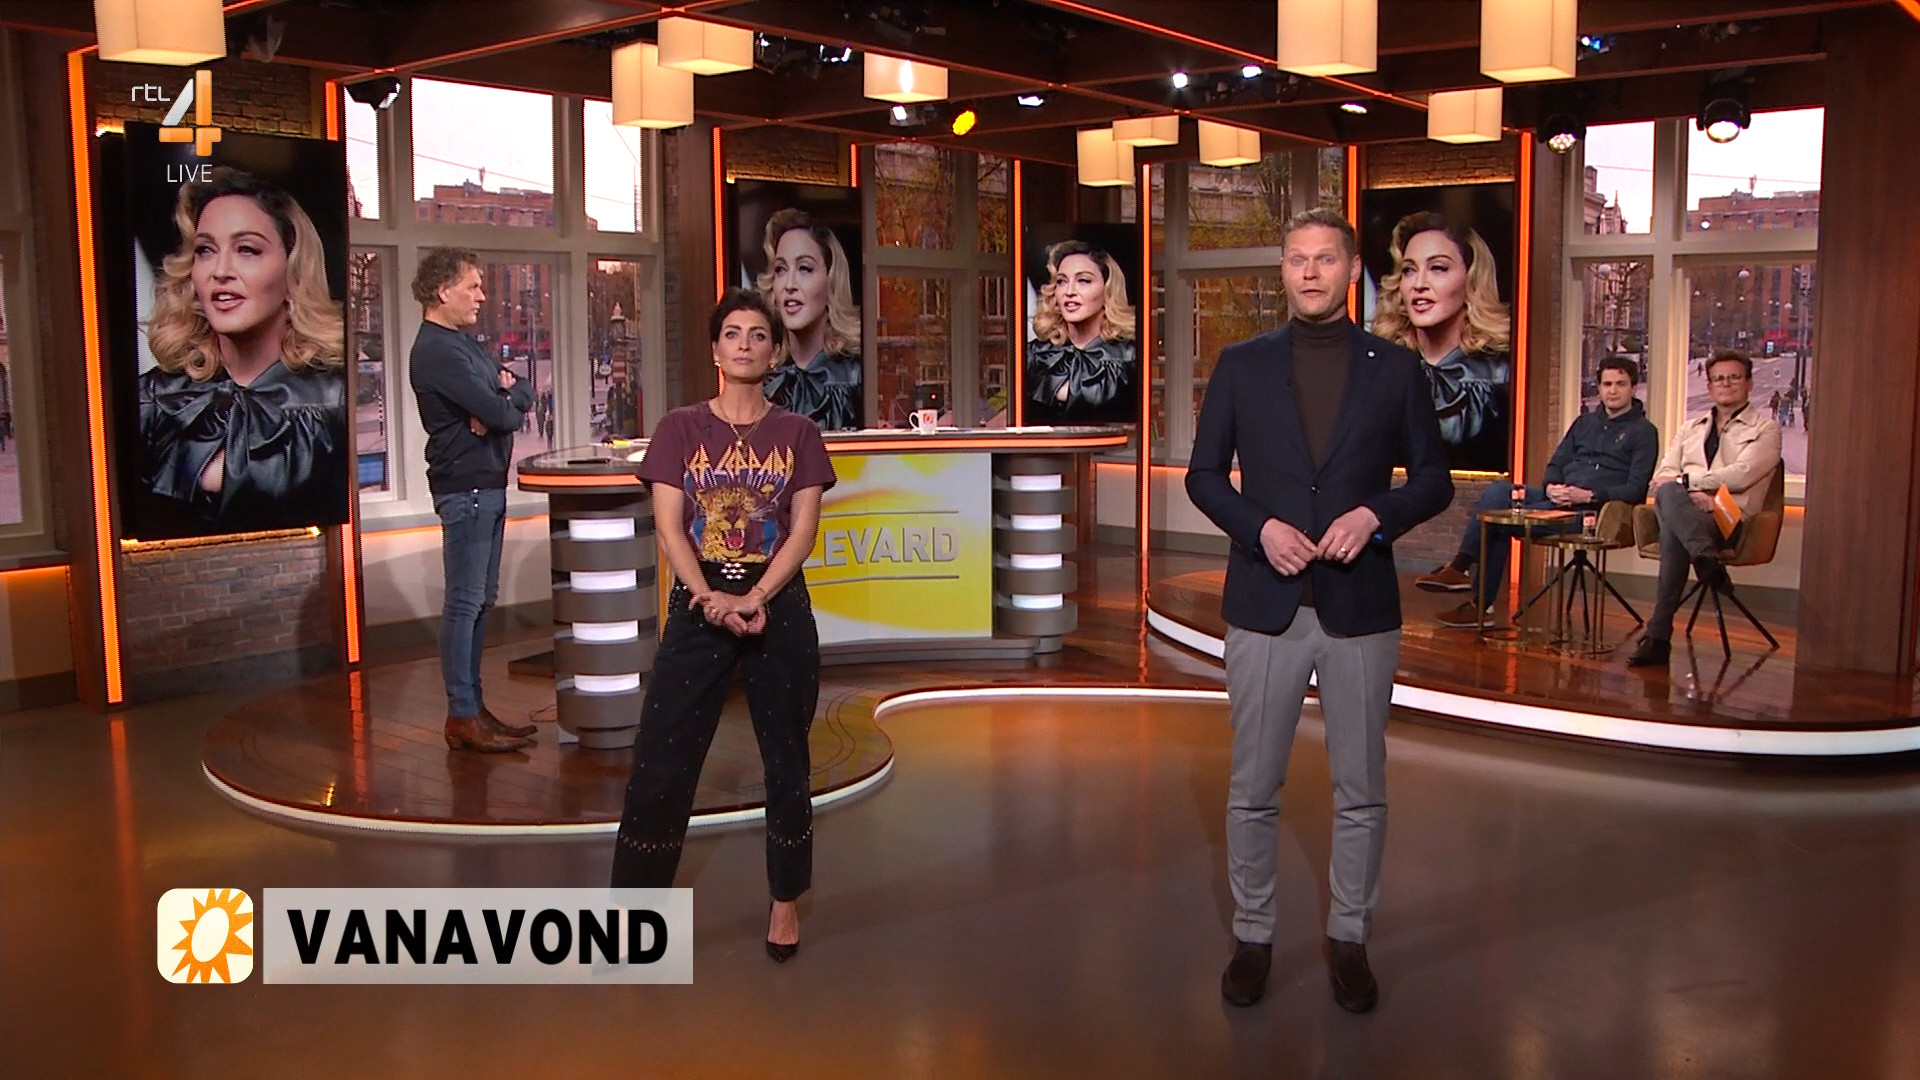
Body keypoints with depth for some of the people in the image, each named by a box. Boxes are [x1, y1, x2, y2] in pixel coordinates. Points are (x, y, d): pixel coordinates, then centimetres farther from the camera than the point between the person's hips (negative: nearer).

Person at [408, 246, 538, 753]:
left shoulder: (461, 342, 17)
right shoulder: (437, 351, -15)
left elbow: (521, 388, 13)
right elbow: (498, 413, -21)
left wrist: (502, 401, -9)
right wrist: (510, 405, 2)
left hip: (488, 484, 10)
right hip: (465, 487, -10)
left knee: (479, 600, 12)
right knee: (465, 603, -5)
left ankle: (472, 706, 19)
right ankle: (462, 717, 0)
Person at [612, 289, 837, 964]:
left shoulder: (797, 434, 5)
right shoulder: (681, 429, 4)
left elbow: (804, 530, -2)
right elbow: (668, 527, -3)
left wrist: (754, 598, -16)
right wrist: (709, 598, -18)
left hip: (779, 606, 1)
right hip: (698, 604, 0)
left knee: (786, 758, 8)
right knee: (662, 758, -1)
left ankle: (785, 900, 23)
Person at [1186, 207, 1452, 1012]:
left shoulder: (1396, 369, 3)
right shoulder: (1241, 365, 3)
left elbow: (1434, 477, 6)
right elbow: (1204, 474, 5)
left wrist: (1376, 514, -13)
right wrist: (1259, 527, -12)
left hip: (1360, 608, 0)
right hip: (1263, 606, 0)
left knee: (1360, 791, 10)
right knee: (1253, 789, 8)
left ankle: (1348, 937, 27)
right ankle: (1253, 935, 24)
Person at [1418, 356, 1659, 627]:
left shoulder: (1643, 431, 4)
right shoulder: (1585, 422, 24)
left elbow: (1636, 490, -5)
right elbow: (1556, 464, 21)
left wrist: (1588, 495, -19)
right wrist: (1551, 487, -4)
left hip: (1594, 510, -7)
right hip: (1559, 499, 7)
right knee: (1498, 491, -19)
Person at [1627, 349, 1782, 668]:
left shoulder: (1765, 429, 13)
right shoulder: (1691, 428, 29)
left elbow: (1741, 475, -6)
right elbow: (1663, 476, 13)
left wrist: (1684, 480, -8)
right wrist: (1691, 493, -9)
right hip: (1684, 512, 3)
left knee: (1673, 533, -39)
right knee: (1668, 494, -38)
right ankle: (1710, 564, -47)